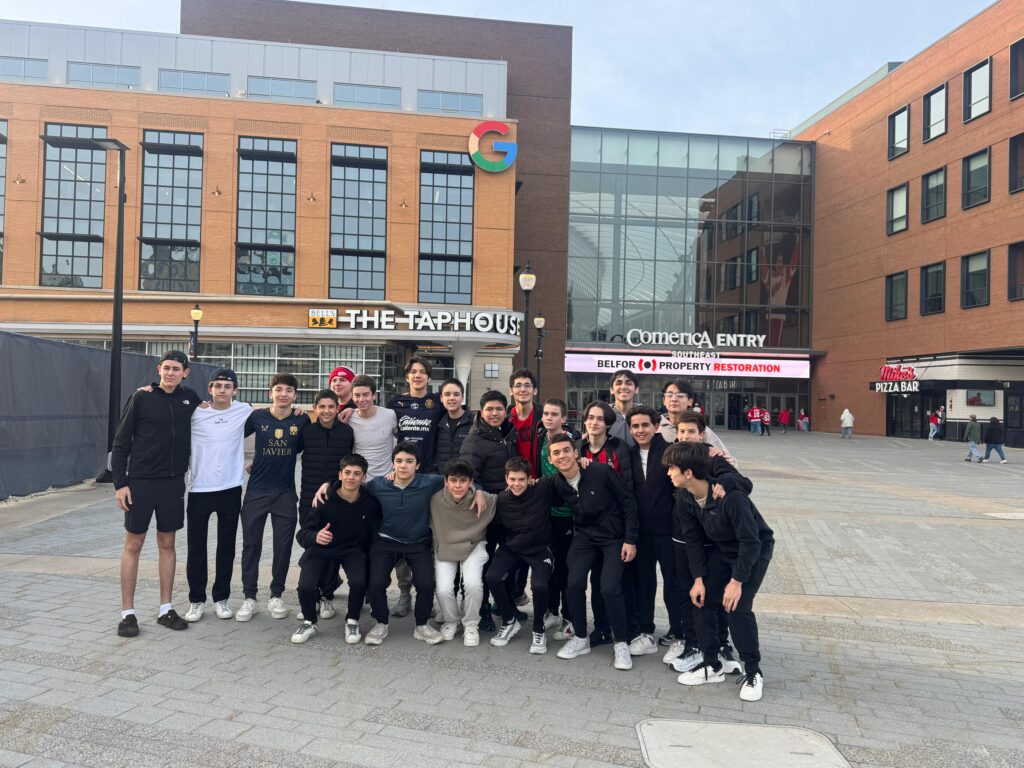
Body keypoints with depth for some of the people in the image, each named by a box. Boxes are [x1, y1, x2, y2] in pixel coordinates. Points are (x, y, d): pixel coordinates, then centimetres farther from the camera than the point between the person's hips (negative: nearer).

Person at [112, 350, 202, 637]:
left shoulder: (190, 399, 4)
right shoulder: (140, 399, -4)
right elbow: (121, 443, -3)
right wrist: (120, 483, -8)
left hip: (173, 484, 3)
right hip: (140, 483, -3)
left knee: (167, 544, 10)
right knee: (133, 544, 3)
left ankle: (166, 609, 19)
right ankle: (127, 613, 13)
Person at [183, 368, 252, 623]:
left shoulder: (243, 411, 1)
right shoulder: (195, 413, -2)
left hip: (230, 489, 1)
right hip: (199, 489, 0)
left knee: (226, 547, 9)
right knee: (196, 547, 6)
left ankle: (221, 598, 21)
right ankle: (196, 600, 19)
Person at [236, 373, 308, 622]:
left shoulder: (302, 420, -3)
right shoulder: (257, 416, -3)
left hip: (286, 492, 0)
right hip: (256, 490, 0)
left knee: (283, 546, 6)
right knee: (251, 544, 4)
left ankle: (276, 596, 20)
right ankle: (249, 597, 15)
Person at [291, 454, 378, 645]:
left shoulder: (370, 503, -13)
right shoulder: (325, 500, -17)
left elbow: (374, 533, 5)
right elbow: (302, 534, -14)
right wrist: (315, 537, -35)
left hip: (354, 550, 0)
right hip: (322, 549, 0)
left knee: (359, 582, -29)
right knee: (306, 587, -24)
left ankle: (352, 622, 3)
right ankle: (309, 622, 10)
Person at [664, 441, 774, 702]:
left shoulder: (730, 496, -36)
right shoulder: (685, 499, -14)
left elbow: (750, 541, -29)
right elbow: (693, 540, -4)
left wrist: (737, 581, -25)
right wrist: (699, 579, -9)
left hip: (755, 550, -6)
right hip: (720, 549, 6)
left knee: (737, 608, -17)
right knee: (702, 601, -3)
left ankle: (753, 672, 3)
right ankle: (712, 665, 14)